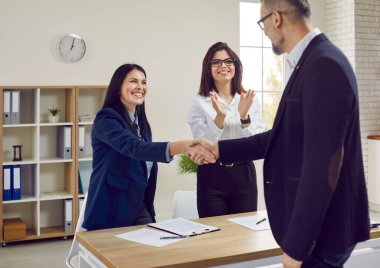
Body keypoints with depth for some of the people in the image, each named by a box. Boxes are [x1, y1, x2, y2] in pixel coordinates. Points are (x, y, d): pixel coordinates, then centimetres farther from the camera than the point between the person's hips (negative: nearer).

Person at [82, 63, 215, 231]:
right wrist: (182, 146, -45)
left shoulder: (141, 123, 10)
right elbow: (134, 148, -32)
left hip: (140, 207, 7)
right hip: (111, 209, -7)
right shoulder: (107, 119, -14)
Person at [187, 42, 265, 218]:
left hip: (244, 175, 2)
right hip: (212, 176, -2)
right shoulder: (200, 102, -3)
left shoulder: (251, 100, 3)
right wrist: (219, 117, -22)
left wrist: (244, 117, -18)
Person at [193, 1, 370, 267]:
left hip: (319, 231, -9)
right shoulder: (312, 62, 9)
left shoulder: (324, 66, -22)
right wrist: (221, 149, 14)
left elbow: (323, 164, -25)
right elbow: (285, 138, 14)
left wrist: (296, 245, -22)